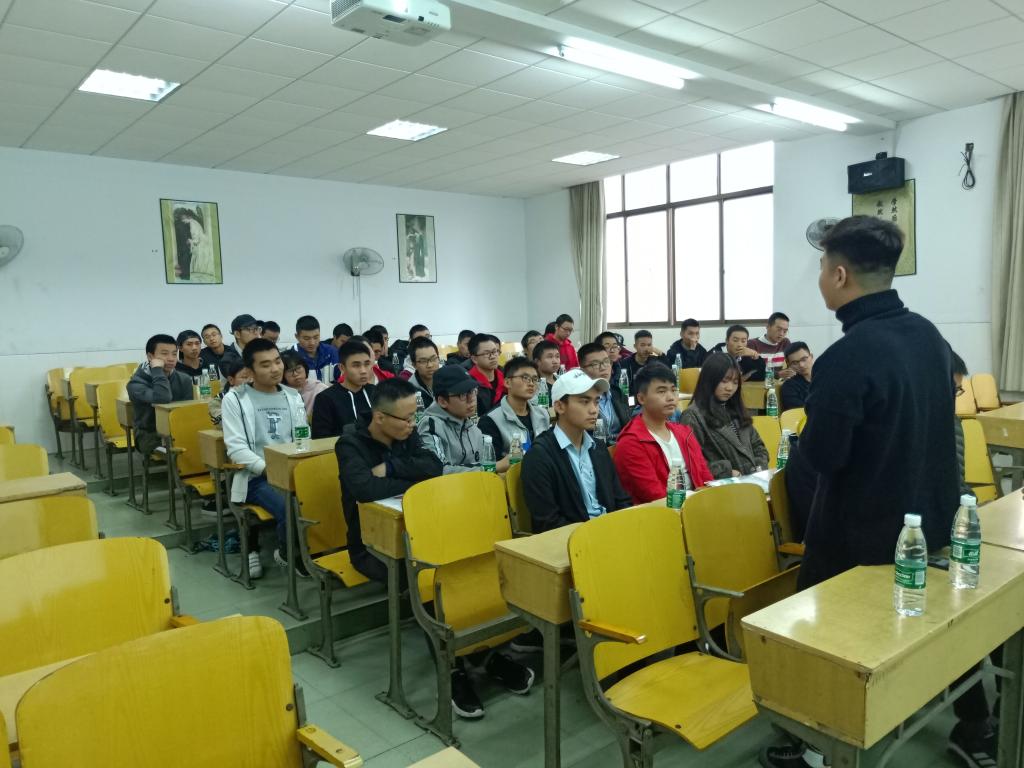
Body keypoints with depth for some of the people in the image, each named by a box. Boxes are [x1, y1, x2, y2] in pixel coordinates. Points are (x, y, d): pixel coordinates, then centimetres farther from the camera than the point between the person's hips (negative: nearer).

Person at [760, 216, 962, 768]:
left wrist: (811, 426, -5)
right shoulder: (928, 334, -1)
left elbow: (821, 456, -25)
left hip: (862, 533, -7)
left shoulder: (847, 357, -28)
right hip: (931, 517, 8)